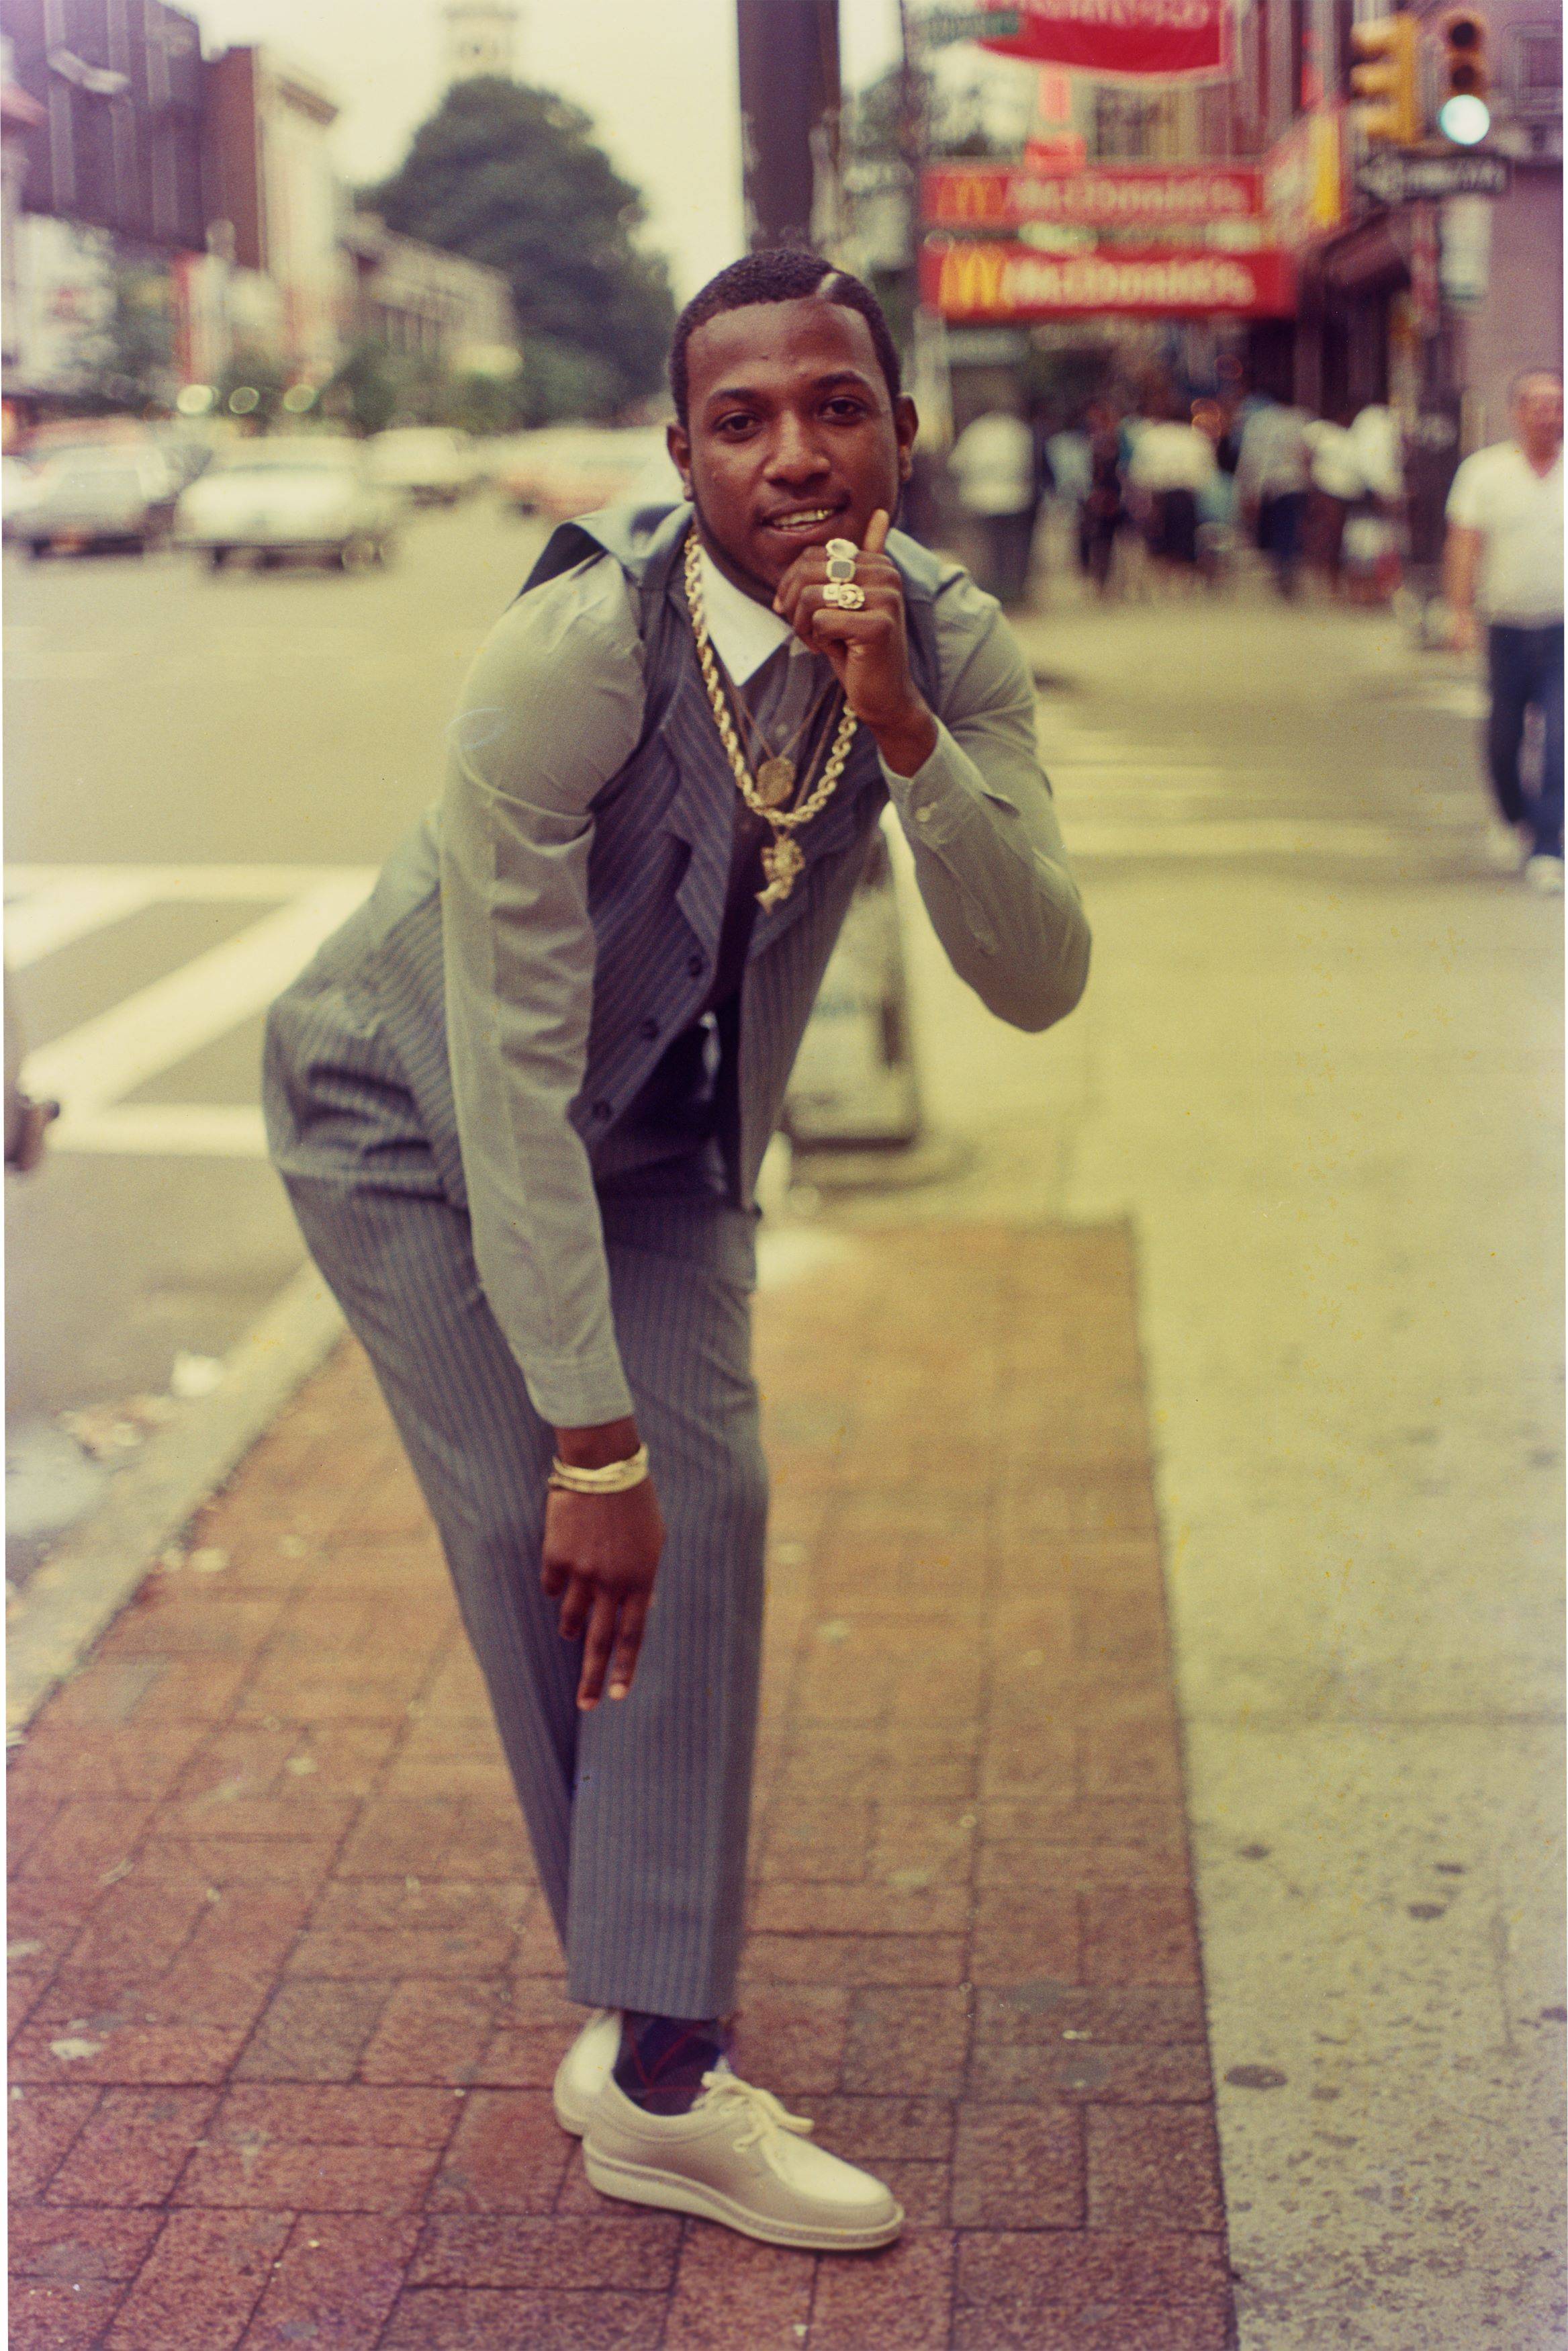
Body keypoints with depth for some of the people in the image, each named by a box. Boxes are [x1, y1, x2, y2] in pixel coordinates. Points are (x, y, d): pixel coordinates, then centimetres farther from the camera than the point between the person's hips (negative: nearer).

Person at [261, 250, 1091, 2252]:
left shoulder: (946, 647, -18)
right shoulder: (569, 658, -34)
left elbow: (1036, 980, -26)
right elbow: (509, 1074, -32)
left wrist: (901, 730, -42)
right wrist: (589, 1441, -30)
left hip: (668, 1129, 5)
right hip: (417, 1109, -4)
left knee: (705, 1502, -7)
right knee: (550, 1534, -11)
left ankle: (655, 2068, 2)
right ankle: (648, 2012, 7)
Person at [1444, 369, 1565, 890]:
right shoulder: (1485, 471, 0)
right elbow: (1464, 546, -1)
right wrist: (1462, 613, -10)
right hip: (1507, 627, 1)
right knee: (1503, 739, 10)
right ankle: (1514, 820, 37)